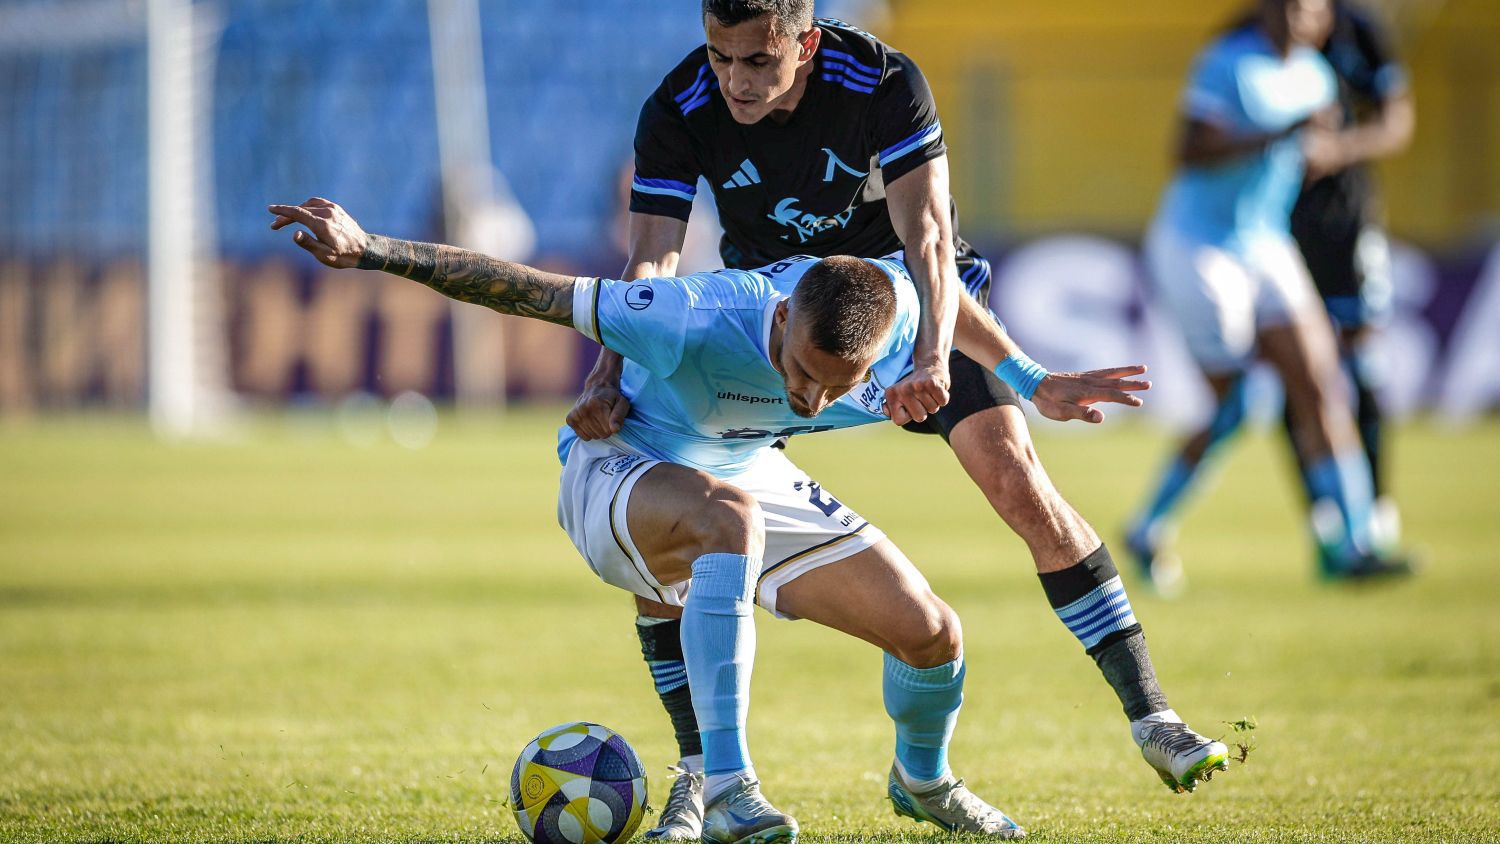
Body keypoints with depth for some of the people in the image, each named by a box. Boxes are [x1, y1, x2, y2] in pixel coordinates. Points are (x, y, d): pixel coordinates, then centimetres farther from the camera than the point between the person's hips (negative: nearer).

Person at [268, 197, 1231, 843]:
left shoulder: (898, 307, -27)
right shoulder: (699, 322, -40)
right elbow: (525, 290, -34)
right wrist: (372, 252, -38)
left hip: (746, 481, 6)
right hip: (618, 477, -5)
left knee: (931, 633, -1)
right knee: (727, 512, -42)